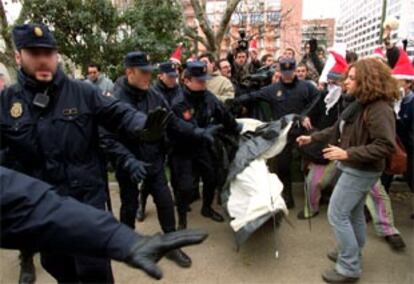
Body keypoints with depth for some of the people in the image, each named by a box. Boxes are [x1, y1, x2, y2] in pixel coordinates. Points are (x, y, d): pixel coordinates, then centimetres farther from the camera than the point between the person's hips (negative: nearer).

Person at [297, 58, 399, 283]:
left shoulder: (379, 109, -24)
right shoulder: (360, 104, 7)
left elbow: (385, 145, -29)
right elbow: (339, 129, 15)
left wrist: (348, 154, -30)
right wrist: (312, 138, 15)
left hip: (361, 171, -10)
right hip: (355, 168, 10)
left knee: (337, 214, -4)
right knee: (354, 212, 21)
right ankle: (352, 253, 38)